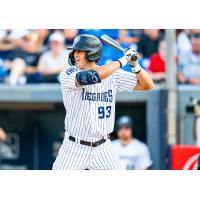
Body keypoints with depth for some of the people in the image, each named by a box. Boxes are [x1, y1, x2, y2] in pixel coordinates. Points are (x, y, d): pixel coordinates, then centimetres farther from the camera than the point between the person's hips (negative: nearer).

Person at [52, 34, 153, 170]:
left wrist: (135, 65, -13)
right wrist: (122, 61, -21)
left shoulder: (112, 74, 2)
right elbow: (91, 77, -29)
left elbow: (147, 85, 6)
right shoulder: (67, 74, -9)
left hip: (102, 149, 3)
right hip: (74, 148, -3)